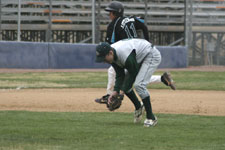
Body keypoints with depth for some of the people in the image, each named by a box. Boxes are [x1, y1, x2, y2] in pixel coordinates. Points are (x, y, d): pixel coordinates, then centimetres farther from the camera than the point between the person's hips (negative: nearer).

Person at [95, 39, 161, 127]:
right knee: (123, 84, 4)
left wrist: (123, 90, -22)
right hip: (139, 59, 9)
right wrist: (116, 91, -17)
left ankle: (151, 118, -15)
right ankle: (138, 107, 25)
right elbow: (120, 75, -4)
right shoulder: (112, 55, -10)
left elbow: (133, 74, -25)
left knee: (139, 85, -24)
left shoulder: (125, 55, -37)